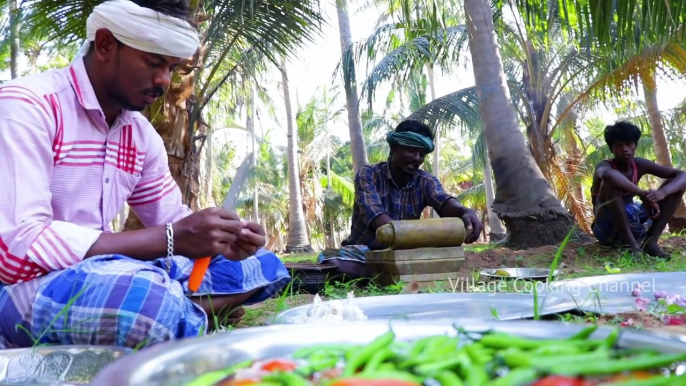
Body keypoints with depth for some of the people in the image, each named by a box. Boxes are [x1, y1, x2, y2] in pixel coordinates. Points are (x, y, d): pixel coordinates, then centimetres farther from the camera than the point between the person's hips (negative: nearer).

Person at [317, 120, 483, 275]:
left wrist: (465, 212, -47)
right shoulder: (367, 175, -9)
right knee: (329, 259, -33)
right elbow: (374, 215, -25)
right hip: (364, 251, -2)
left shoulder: (425, 181, 0)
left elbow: (444, 201, -21)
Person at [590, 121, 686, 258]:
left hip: (632, 225, 6)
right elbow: (607, 174, -46)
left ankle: (650, 241, -13)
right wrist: (643, 194, -42)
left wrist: (662, 192, -28)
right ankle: (631, 243, -28)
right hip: (607, 230, -6)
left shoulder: (640, 165, 0)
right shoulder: (604, 165, -17)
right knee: (610, 181, -32)